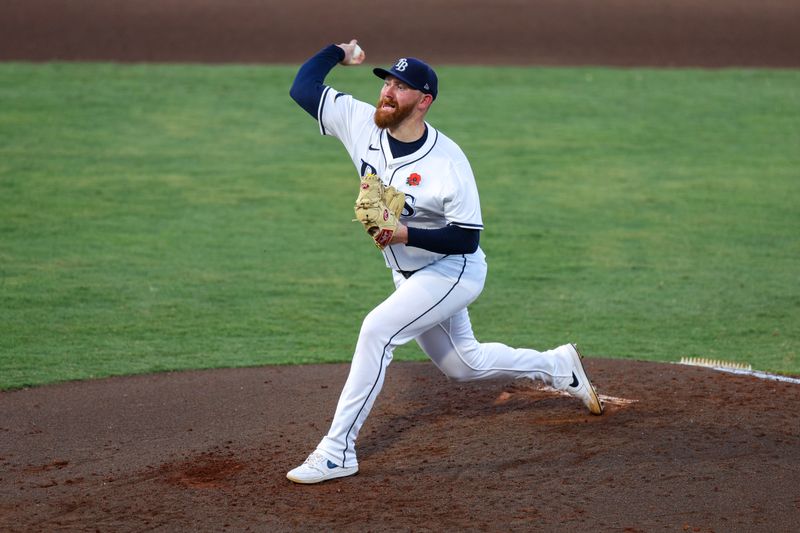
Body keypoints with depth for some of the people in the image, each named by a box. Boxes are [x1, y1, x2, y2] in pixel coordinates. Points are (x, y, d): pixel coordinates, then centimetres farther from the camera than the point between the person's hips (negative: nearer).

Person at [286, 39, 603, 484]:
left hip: (454, 269, -8)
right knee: (463, 364, 20)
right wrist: (341, 51, -4)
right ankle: (558, 367, 42)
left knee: (377, 329, -25)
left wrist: (407, 235, -36)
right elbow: (303, 87, -7)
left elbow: (467, 238, -25)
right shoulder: (361, 123, -11)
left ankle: (339, 451, -20)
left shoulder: (448, 161, -26)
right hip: (411, 276, 8)